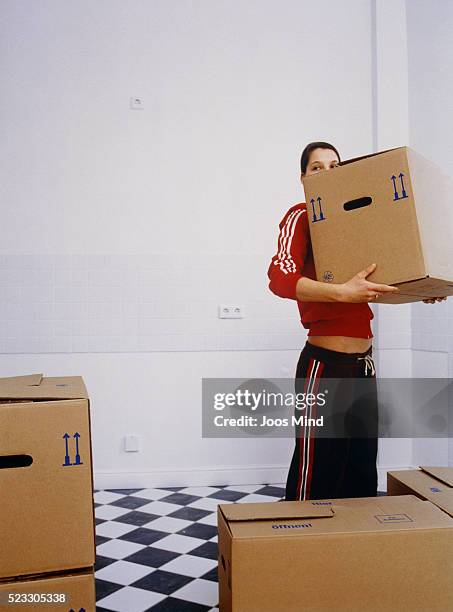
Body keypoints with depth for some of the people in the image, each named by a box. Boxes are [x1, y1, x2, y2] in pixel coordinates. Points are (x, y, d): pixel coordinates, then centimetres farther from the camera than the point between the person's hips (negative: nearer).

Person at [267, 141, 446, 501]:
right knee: (316, 477, -1)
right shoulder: (301, 217, -6)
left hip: (364, 363, 7)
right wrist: (342, 292, -34)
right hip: (325, 364, -7)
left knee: (362, 475, 16)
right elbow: (280, 278, -23)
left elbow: (377, 282, 24)